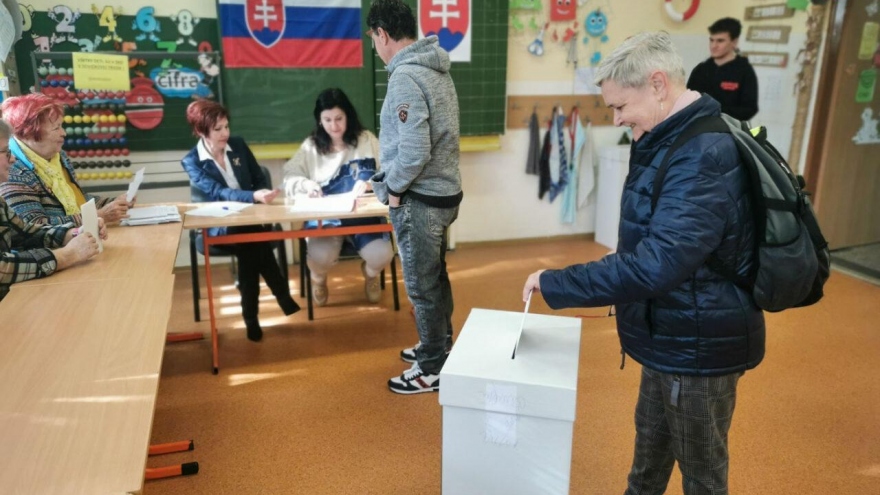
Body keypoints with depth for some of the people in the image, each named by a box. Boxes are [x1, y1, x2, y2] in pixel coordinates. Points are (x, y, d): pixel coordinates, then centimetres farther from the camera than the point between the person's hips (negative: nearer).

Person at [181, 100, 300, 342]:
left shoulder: (238, 145, 6)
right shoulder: (191, 161, -5)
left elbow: (260, 180, 11)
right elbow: (218, 192, -22)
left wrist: (263, 194, -13)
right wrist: (254, 196, -38)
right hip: (219, 227, -2)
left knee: (249, 248, -32)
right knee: (253, 238, -35)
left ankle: (251, 317, -19)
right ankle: (284, 298, -21)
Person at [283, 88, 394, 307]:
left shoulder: (366, 139, 6)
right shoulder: (311, 146, 10)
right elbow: (289, 179, 6)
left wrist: (370, 182, -20)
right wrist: (304, 184, -18)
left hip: (363, 214, 0)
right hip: (324, 217, 0)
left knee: (381, 255, -27)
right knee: (320, 258, -31)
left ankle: (370, 274, 16)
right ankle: (318, 279, 13)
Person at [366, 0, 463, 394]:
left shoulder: (405, 77, -20)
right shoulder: (436, 69, 9)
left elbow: (413, 150, -27)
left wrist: (393, 189, -10)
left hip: (419, 199, -9)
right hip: (441, 192, 9)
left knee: (422, 286, 4)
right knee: (434, 278, 21)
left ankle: (432, 369, 19)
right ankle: (439, 347, 37)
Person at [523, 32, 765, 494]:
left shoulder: (704, 156, -28)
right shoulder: (675, 141, 5)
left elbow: (655, 264, -36)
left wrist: (554, 284, -28)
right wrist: (616, 295, 10)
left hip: (698, 344, -9)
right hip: (672, 335, 9)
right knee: (650, 439, 27)